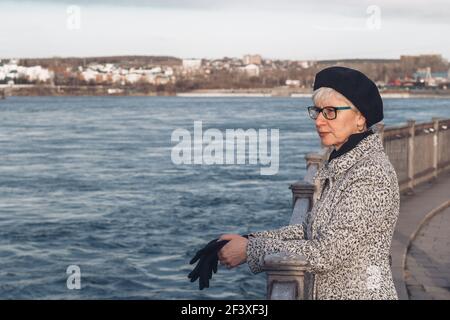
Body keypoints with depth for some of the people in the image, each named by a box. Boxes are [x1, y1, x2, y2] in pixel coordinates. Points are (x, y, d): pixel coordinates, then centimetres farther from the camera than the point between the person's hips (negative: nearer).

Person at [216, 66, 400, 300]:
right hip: (329, 291, 8)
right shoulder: (342, 163, 7)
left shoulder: (371, 175, -21)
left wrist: (251, 249, -16)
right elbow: (310, 229, 10)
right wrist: (249, 240, -1)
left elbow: (326, 254, -23)